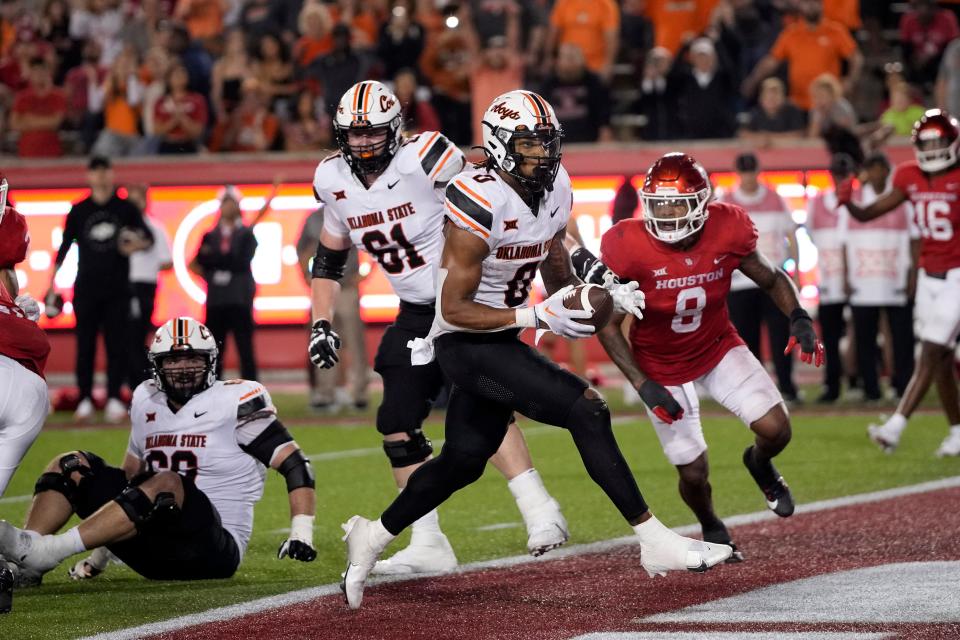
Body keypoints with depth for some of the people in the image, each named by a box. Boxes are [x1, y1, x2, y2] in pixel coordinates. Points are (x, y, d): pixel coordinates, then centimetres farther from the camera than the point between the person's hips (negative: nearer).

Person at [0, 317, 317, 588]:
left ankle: (42, 551, -45)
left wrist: (301, 533, -18)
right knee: (69, 466, -2)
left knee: (167, 483, -36)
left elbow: (295, 464, -6)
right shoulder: (147, 401, 13)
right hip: (155, 544, 7)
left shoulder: (235, 403, -5)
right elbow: (130, 479, 24)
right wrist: (99, 555, 24)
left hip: (214, 549, -7)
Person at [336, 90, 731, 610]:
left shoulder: (554, 189, 0)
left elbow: (557, 274, 14)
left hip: (498, 340, 9)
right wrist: (536, 317, -28)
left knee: (463, 460, 19)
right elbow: (454, 308, -22)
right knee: (585, 409, -18)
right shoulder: (481, 204, -25)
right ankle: (655, 542, -14)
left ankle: (372, 539, 36)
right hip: (464, 341, -9)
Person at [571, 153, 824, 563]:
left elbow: (772, 279, -1)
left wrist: (799, 318, -20)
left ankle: (759, 464, 24)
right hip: (662, 369, -2)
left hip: (719, 348, 2)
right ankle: (713, 532, 36)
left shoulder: (727, 231, -20)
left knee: (775, 429, -16)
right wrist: (643, 385, -22)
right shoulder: (630, 248, -27)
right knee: (694, 473, 0)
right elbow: (608, 325, -16)